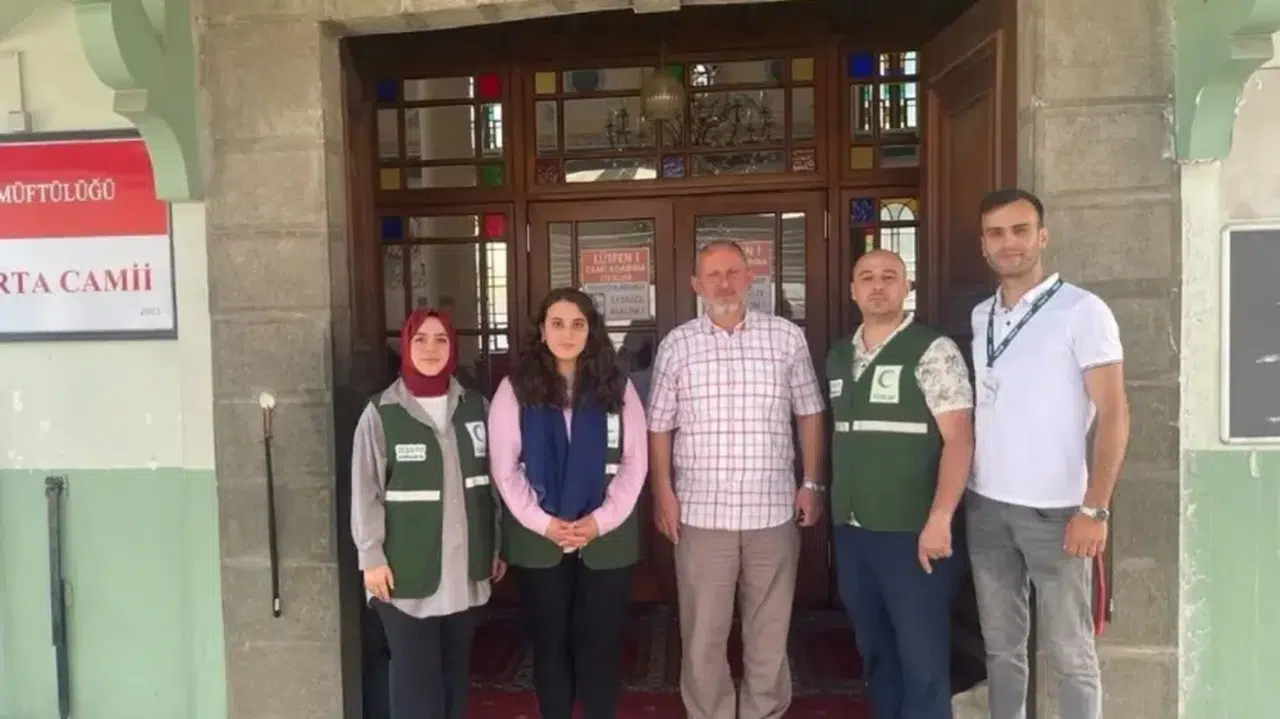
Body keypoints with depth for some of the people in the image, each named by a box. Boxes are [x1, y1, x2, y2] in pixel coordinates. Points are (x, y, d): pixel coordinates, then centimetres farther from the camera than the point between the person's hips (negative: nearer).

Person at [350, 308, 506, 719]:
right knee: (416, 677, 4)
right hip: (408, 570, -3)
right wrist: (371, 557, -7)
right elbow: (365, 492, -5)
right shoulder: (381, 413, -7)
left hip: (464, 566, 4)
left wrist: (496, 546, 9)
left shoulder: (475, 407, 5)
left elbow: (492, 483, 9)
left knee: (455, 671, 14)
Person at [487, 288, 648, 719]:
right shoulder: (516, 389, 1)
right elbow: (505, 467, -3)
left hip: (607, 539, 1)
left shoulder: (617, 388, 4)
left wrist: (601, 520, -11)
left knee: (601, 643, 7)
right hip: (538, 541, 0)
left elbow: (634, 463, 0)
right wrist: (542, 522, -13)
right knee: (550, 642, 11)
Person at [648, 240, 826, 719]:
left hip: (773, 510, 1)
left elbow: (810, 414, 8)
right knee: (703, 632, 9)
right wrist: (662, 492, -1)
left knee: (770, 630, 13)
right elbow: (658, 427, 5)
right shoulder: (676, 345, 2)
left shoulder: (787, 337, 2)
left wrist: (811, 484, 4)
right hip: (702, 512, 0)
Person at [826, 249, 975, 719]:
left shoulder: (933, 351, -7)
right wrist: (836, 509, 12)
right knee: (873, 648, 16)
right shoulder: (838, 357, 11)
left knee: (922, 654, 3)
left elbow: (959, 439, -13)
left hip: (911, 530, -6)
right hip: (850, 529, 6)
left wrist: (939, 519, -20)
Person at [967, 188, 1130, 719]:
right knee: (1001, 646, 15)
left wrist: (1095, 509, -16)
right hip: (985, 506, 5)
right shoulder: (979, 317, 9)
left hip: (1054, 509, -5)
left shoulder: (1082, 311, -8)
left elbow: (1113, 415, -10)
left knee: (1070, 652, 7)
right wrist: (963, 493, 9)